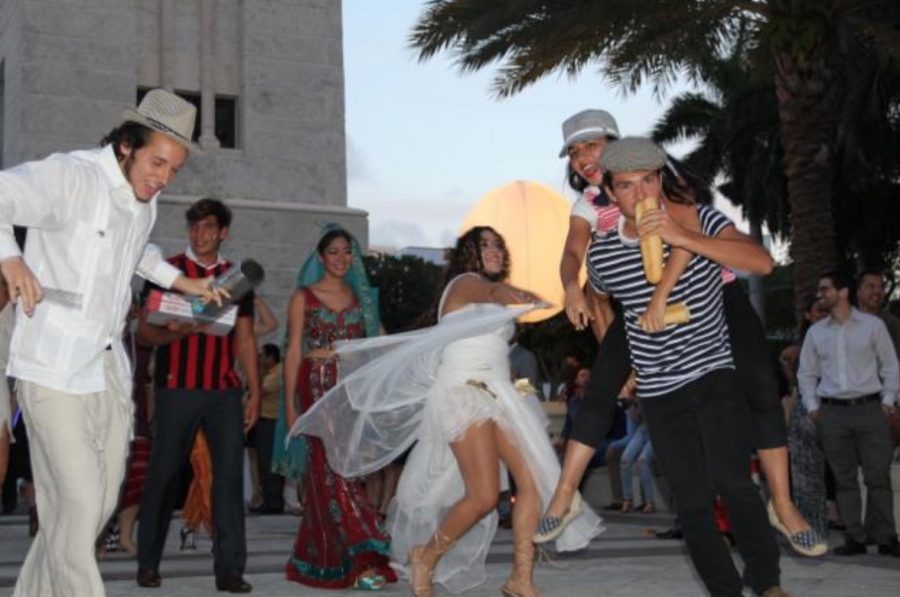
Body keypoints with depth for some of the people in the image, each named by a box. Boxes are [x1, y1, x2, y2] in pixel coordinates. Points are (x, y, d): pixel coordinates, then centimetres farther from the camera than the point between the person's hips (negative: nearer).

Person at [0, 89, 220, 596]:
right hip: (56, 368, -8)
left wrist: (181, 282, 22)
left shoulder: (145, 201, 13)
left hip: (110, 367, 8)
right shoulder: (70, 176, -13)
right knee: (79, 502, -11)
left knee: (102, 502, 10)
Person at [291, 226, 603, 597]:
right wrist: (512, 293, -43)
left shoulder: (491, 295, 28)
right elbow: (490, 292, -23)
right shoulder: (464, 281, 0)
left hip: (498, 394, 8)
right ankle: (424, 557, 4)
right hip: (464, 391, -8)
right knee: (483, 497, -17)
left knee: (532, 482, -8)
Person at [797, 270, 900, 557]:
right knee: (844, 479, 3)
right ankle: (855, 538, 8)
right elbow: (806, 373, 15)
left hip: (869, 408, -2)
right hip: (832, 412, 2)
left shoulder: (872, 325, 3)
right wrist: (812, 407, 6)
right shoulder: (815, 332, 10)